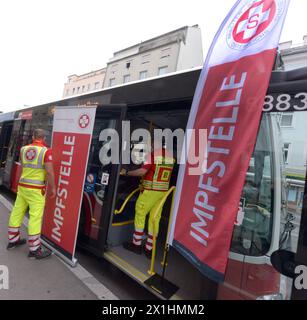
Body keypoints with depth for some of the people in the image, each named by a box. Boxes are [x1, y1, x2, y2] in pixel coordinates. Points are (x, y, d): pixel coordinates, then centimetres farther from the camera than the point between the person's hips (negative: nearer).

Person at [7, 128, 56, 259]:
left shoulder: (23, 149, 6)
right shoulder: (46, 151, -13)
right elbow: (49, 171, -17)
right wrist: (53, 187, -7)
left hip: (22, 186, 7)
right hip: (36, 189, -7)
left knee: (17, 213, 18)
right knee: (35, 217, -2)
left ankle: (13, 240, 35)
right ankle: (34, 250, 6)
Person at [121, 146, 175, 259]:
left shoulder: (152, 155, -13)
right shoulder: (170, 157, 8)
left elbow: (142, 171, -21)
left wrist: (126, 173, -9)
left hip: (150, 191, -6)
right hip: (163, 192, 6)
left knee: (140, 215, 9)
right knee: (155, 219, 11)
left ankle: (136, 244, 20)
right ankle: (149, 248, 20)